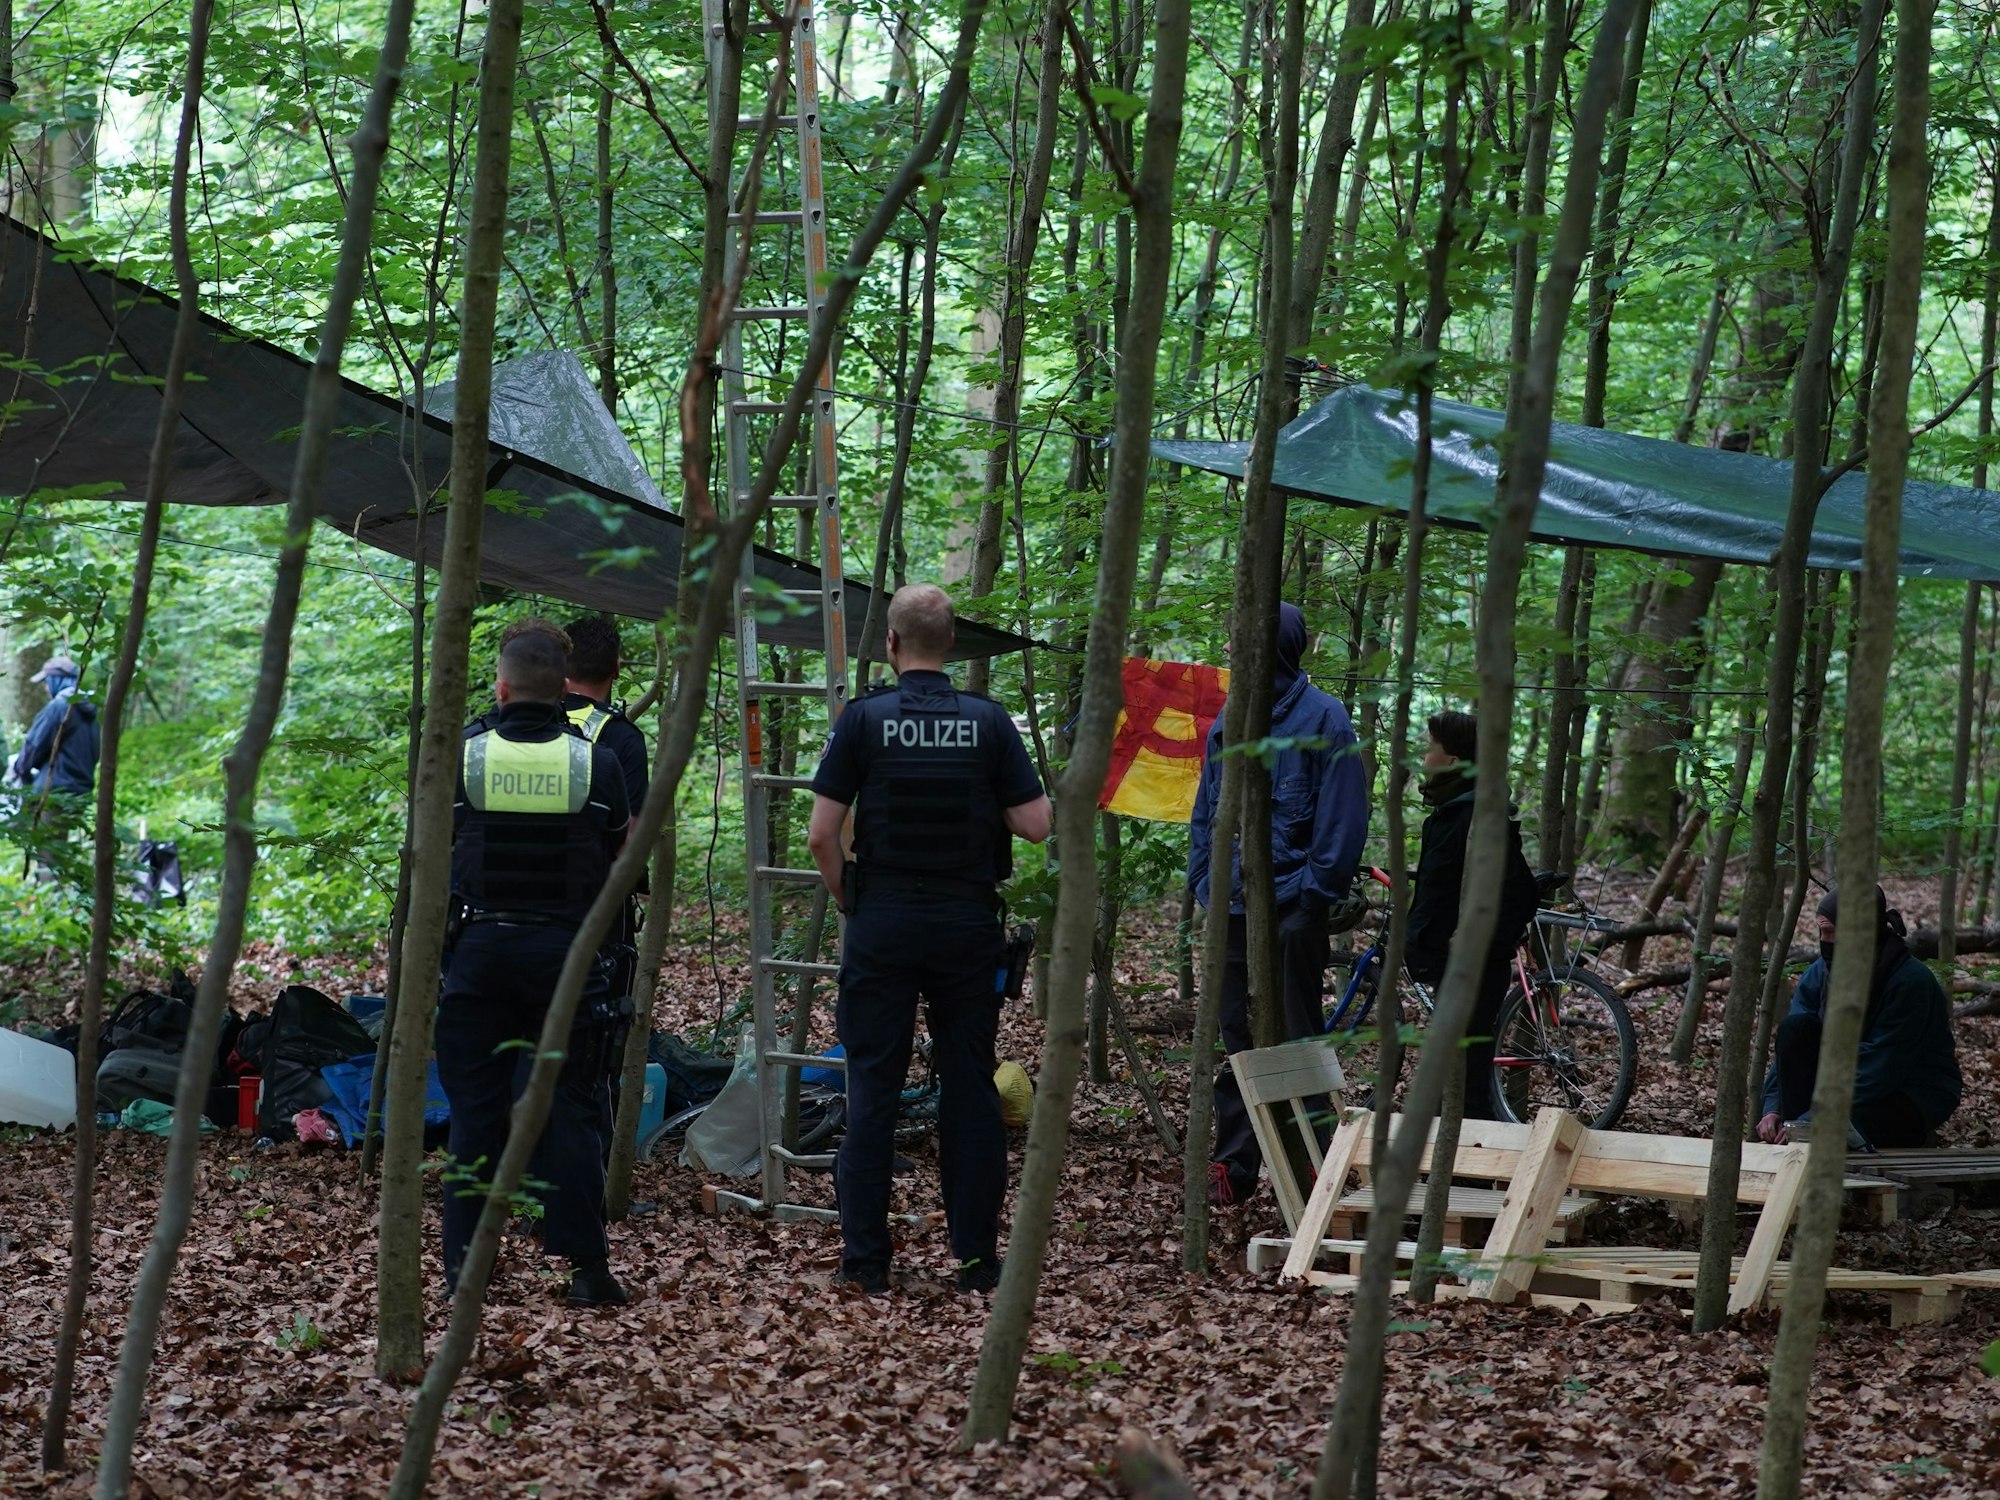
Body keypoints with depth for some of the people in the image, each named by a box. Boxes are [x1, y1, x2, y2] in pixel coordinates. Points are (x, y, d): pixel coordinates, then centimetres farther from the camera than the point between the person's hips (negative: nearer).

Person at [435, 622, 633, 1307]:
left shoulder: (462, 755, -4)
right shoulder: (595, 761, -3)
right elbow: (622, 856, 6)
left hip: (480, 949, 0)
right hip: (566, 953, 0)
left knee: (475, 1108, 7)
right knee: (568, 1108, 4)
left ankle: (464, 1264, 9)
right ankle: (586, 1268, 1)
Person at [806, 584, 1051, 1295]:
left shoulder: (864, 718, -5)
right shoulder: (989, 722, -2)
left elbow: (821, 834, -7)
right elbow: (1036, 825, -3)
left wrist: (846, 897, 9)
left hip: (883, 921, -1)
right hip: (968, 922, 1)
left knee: (872, 1090, 4)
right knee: (970, 1089, 7)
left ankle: (866, 1263, 5)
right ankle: (977, 1261, 9)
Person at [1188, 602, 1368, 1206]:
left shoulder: (1321, 718, -6)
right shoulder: (1229, 720, 13)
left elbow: (1342, 815, -10)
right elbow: (1206, 810, 18)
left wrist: (1317, 890, -14)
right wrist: (1204, 881, 9)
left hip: (1292, 906, -6)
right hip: (1234, 906, 6)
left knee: (1297, 1039, 0)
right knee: (1236, 1037, 10)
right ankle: (1234, 1165, 16)